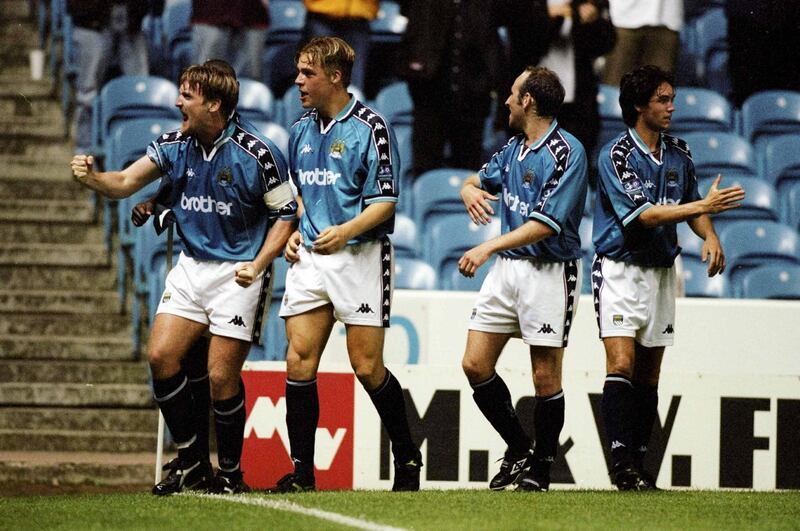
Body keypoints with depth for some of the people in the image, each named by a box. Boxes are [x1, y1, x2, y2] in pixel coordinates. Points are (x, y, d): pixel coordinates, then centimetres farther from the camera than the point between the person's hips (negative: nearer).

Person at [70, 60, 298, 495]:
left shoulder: (257, 154, -13)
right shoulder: (174, 145, 2)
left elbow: (286, 214, -6)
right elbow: (125, 182, -2)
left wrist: (258, 264, -17)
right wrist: (91, 177, -24)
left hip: (238, 272, -5)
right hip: (191, 265, 6)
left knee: (221, 376, -9)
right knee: (161, 355, -7)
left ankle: (230, 473, 9)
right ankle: (190, 462, 7)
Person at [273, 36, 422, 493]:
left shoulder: (370, 127, -8)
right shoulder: (302, 130, 13)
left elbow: (386, 201, -10)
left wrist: (347, 231, -24)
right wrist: (296, 232, 10)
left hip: (359, 257, -6)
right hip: (310, 257, 6)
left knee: (368, 367, -4)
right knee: (299, 360, -4)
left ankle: (408, 457, 15)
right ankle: (302, 471, 0)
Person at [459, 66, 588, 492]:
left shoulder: (566, 152, -14)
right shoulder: (513, 148, 12)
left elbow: (546, 223, -21)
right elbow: (479, 180, 25)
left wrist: (488, 248, -25)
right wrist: (470, 190, -1)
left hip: (549, 272, -8)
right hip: (506, 267, 8)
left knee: (545, 377, -3)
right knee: (475, 365, 3)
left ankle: (540, 468, 10)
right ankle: (518, 450, 18)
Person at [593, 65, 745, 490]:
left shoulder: (678, 153, 8)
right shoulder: (616, 155, -13)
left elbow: (693, 205, 19)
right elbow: (642, 214, -21)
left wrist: (710, 236, -2)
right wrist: (704, 206, -26)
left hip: (662, 271, 6)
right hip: (620, 268, -6)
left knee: (648, 375, 6)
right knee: (621, 364, -17)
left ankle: (637, 464, 9)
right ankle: (620, 461, -22)